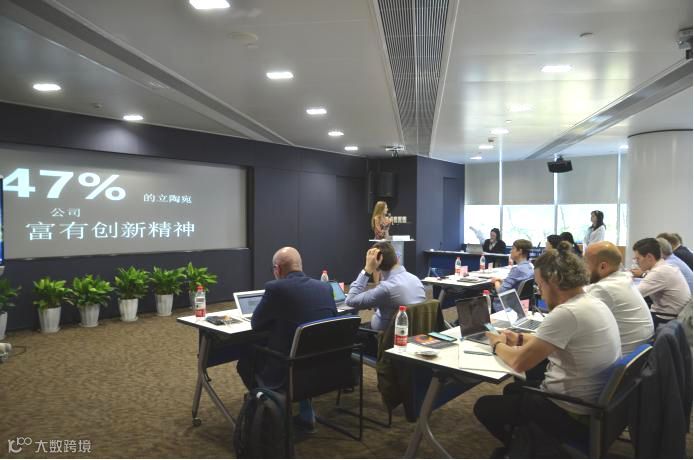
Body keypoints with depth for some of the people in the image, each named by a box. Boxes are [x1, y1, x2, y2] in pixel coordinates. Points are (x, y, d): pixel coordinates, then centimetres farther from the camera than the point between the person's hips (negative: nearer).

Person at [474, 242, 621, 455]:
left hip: (572, 417, -9)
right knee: (512, 390, 27)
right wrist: (521, 339, 12)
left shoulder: (566, 313, -27)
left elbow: (519, 363, -24)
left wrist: (498, 345, -4)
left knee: (484, 406, 8)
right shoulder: (594, 303, 2)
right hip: (594, 406, 9)